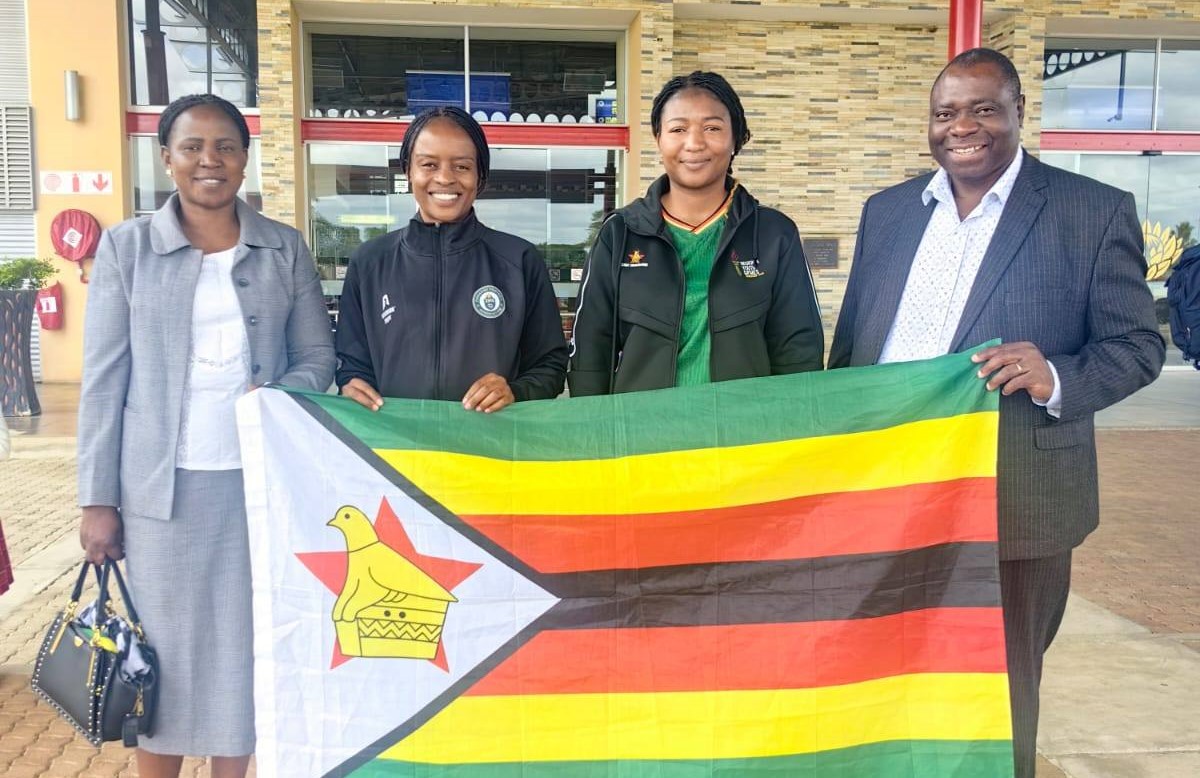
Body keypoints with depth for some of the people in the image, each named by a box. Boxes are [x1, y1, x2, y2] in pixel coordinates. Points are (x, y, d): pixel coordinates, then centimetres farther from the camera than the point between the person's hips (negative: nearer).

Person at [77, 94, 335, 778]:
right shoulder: (127, 246, 1)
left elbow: (318, 355, 7)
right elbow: (104, 381, 0)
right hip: (162, 488, -1)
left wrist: (279, 395, -15)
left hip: (260, 482, 1)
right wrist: (98, 498, -3)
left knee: (245, 645, 10)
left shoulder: (285, 248, 4)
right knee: (163, 648, 8)